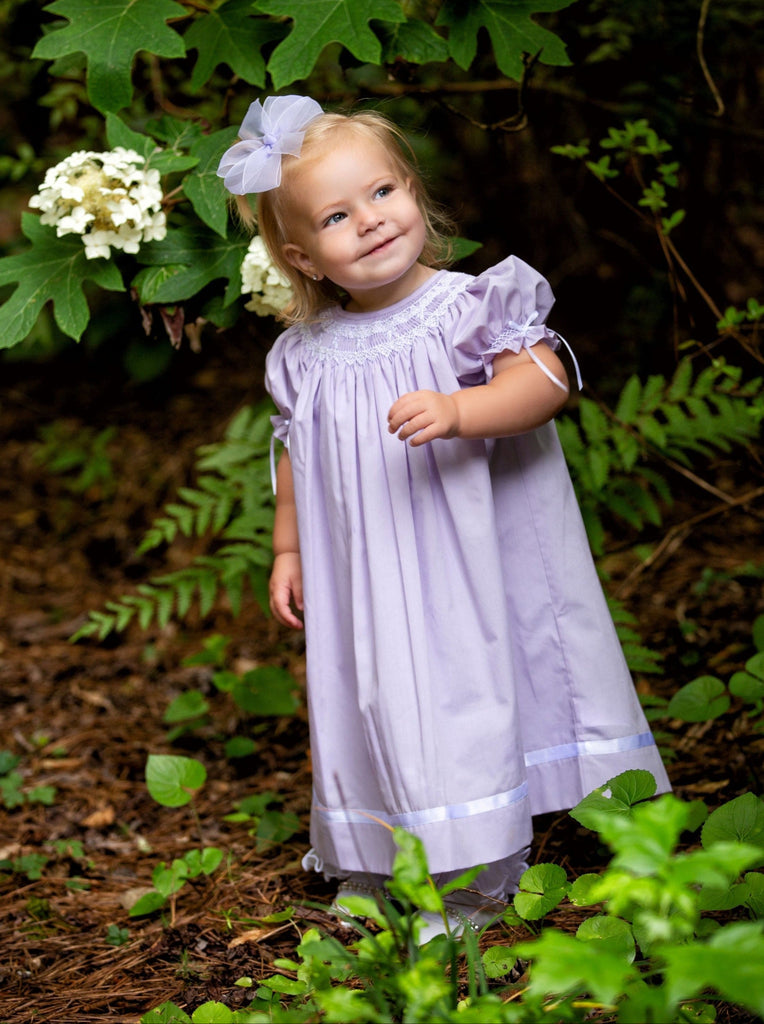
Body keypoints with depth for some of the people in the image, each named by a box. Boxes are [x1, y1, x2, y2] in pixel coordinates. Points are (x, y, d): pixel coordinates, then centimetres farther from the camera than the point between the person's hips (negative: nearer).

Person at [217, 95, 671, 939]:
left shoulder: (469, 305, -10)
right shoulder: (308, 358, 3)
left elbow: (543, 379, -21)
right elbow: (295, 459, 15)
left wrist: (456, 412, -35)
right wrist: (288, 551, 16)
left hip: (479, 560, -4)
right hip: (372, 579, 4)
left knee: (475, 684, 0)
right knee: (384, 702, 10)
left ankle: (471, 881, 14)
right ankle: (378, 872, 26)